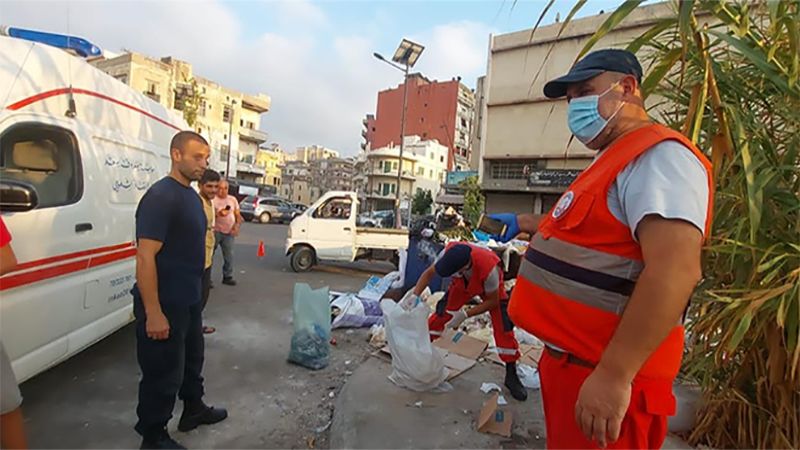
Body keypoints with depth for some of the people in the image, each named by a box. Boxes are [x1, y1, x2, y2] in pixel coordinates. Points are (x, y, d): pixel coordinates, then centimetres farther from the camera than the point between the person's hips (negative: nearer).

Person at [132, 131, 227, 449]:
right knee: (163, 373, 8)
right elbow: (145, 257, -24)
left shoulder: (191, 195, 8)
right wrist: (153, 312, -24)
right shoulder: (160, 196, -20)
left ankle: (194, 409, 44)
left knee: (192, 359, 24)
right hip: (165, 305, -9)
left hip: (188, 300, 9)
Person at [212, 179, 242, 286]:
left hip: (229, 233, 4)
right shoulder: (213, 200, -4)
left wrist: (237, 225, -2)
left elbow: (238, 215, 13)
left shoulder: (233, 199, 12)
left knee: (229, 256, 7)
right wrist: (218, 214, -26)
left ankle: (228, 277, 17)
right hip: (215, 231, -4)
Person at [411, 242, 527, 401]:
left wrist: (464, 315, -31)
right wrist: (415, 295, -33)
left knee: (503, 326, -11)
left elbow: (492, 302, -27)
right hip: (462, 284, 3)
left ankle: (511, 375, 6)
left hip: (490, 287, -3)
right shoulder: (448, 252, -38)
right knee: (441, 314, -7)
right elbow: (429, 273, -20)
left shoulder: (489, 269, -46)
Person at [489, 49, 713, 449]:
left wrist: (614, 374, -30)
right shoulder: (615, 161, 16)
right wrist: (522, 223, 24)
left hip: (602, 372, -10)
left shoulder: (659, 155, -17)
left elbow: (675, 270, -29)